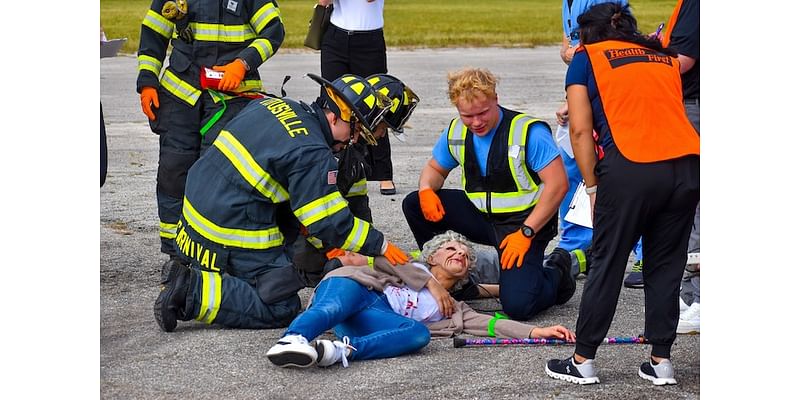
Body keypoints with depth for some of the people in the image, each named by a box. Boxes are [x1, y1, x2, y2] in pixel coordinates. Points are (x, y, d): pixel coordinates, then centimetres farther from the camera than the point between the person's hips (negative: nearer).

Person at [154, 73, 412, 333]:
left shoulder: (271, 105, 8)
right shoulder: (311, 153, -18)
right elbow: (330, 222, -17)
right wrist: (381, 245, -7)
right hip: (233, 232, -9)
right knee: (282, 310, -2)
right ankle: (195, 293, -13)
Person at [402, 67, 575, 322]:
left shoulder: (529, 131, -18)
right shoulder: (456, 132, 0)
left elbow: (558, 184, -20)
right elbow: (435, 168, 18)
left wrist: (525, 233, -23)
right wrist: (427, 189, -9)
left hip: (525, 222, -6)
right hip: (480, 216, 6)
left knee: (518, 305, -24)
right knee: (414, 205, -6)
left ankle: (556, 275, 12)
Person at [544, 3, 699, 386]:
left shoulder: (587, 57, 13)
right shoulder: (666, 58, 25)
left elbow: (581, 131, 5)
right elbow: (669, 111, 17)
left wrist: (592, 187, 9)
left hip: (630, 167, -4)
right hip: (687, 165, 4)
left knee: (607, 264, 6)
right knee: (666, 266, 14)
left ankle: (582, 362, 13)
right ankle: (660, 362, 15)